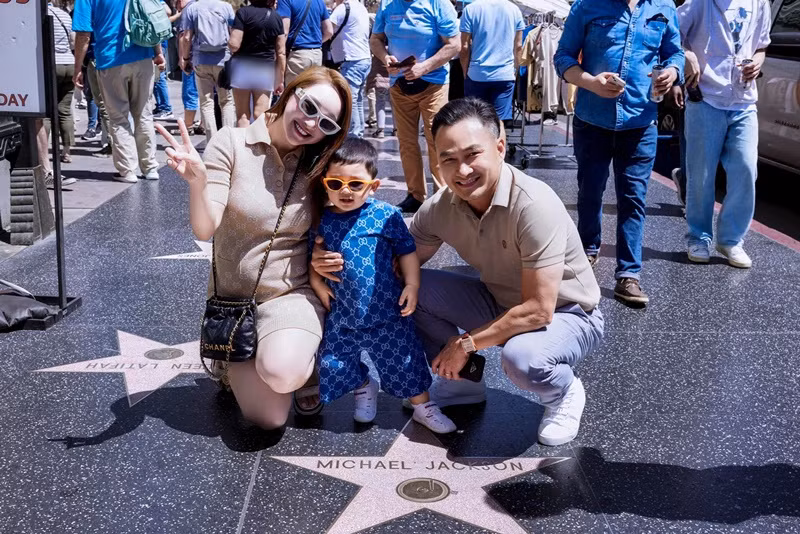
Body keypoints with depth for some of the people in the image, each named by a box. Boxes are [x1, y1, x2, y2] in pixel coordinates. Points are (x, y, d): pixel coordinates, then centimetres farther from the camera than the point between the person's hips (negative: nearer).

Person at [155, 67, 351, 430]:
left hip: (293, 294, 0)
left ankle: (304, 360, 6)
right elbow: (205, 230, -17)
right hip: (234, 296, 0)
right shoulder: (232, 144, -10)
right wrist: (196, 181, -36)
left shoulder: (317, 164, -2)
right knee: (268, 417, -7)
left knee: (282, 373, -32)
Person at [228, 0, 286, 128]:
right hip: (265, 70, 3)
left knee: (242, 115, 7)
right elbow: (281, 53, 4)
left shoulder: (244, 12, -9)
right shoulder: (276, 17, 3)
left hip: (243, 68, -2)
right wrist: (280, 80, 11)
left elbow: (234, 44, -14)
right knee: (261, 115, 6)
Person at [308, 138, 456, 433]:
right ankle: (364, 387, 40)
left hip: (387, 308, -3)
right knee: (334, 362, 10)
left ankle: (423, 406, 26)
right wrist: (318, 285, 0)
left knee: (403, 360, 5)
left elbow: (407, 251, -1)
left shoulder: (386, 215, -10)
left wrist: (412, 285, -7)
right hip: (342, 311, 3)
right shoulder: (322, 221, -2)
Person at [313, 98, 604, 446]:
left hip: (567, 312, -5)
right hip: (500, 302, 6)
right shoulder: (440, 207, -14)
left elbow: (539, 311, -31)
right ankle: (463, 381, 8)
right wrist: (340, 262, -21)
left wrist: (466, 343, -22)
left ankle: (564, 393, -1)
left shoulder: (534, 206, -33)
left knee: (522, 356, -38)